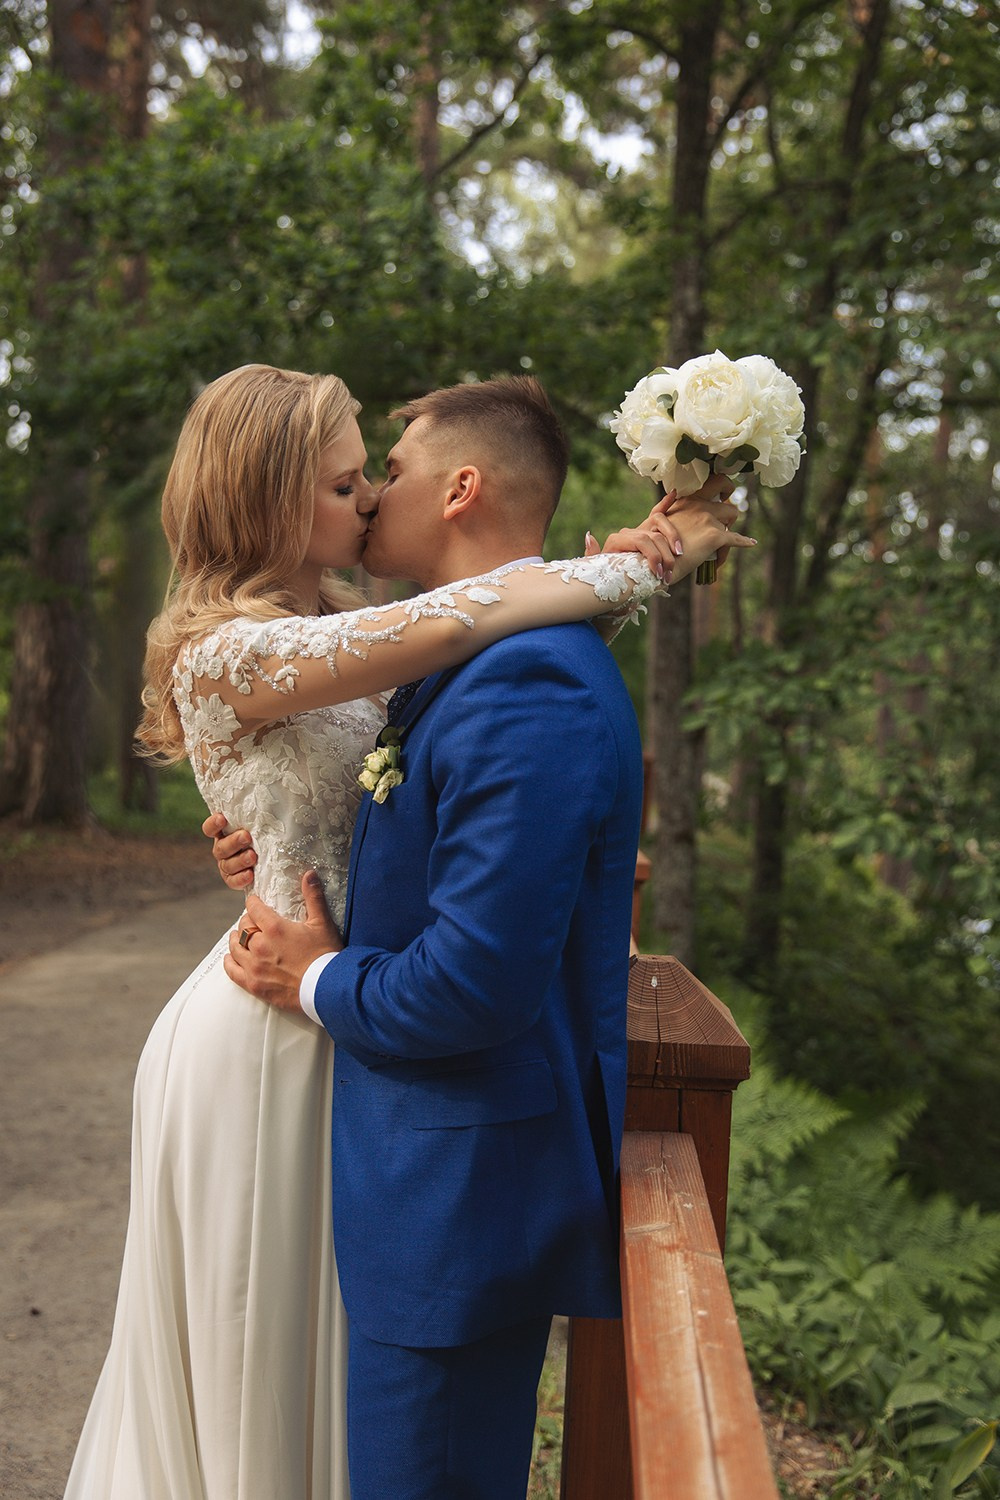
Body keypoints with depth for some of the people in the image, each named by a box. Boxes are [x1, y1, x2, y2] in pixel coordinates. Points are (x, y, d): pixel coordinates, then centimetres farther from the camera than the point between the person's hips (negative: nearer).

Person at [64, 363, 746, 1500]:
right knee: (262, 1344, 11)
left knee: (329, 1338, 22)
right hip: (270, 1031, -8)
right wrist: (639, 566, -22)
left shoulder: (344, 629, 7)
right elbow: (446, 625, -33)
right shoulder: (223, 653, -21)